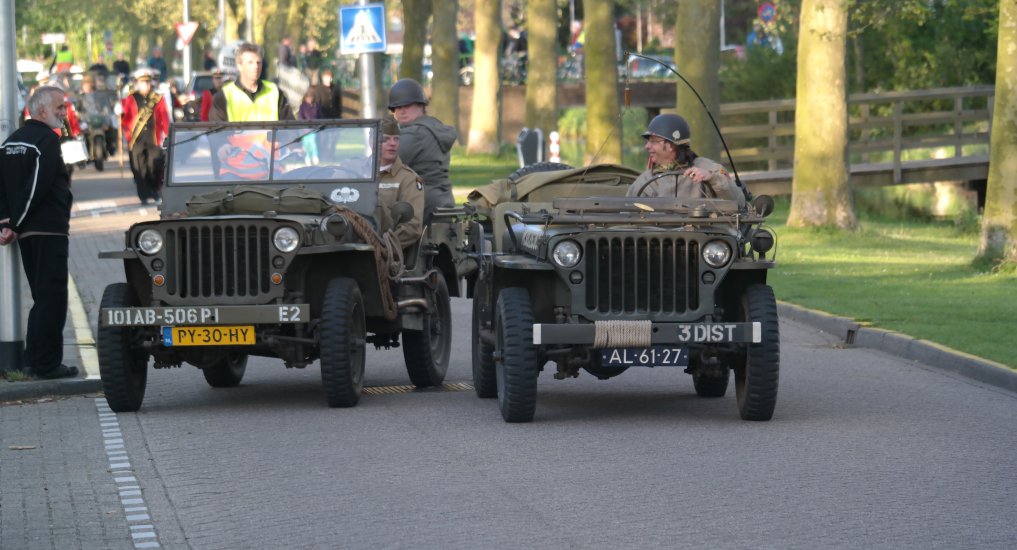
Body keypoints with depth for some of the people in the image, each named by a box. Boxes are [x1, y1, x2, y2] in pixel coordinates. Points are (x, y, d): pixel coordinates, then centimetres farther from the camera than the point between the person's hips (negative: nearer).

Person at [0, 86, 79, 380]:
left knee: (43, 297, 17)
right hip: (49, 231, -8)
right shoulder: (47, 139, -13)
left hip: (25, 232, 8)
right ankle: (47, 364, -5)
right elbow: (37, 187, -19)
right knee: (52, 298, -4)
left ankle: (33, 361, 17)